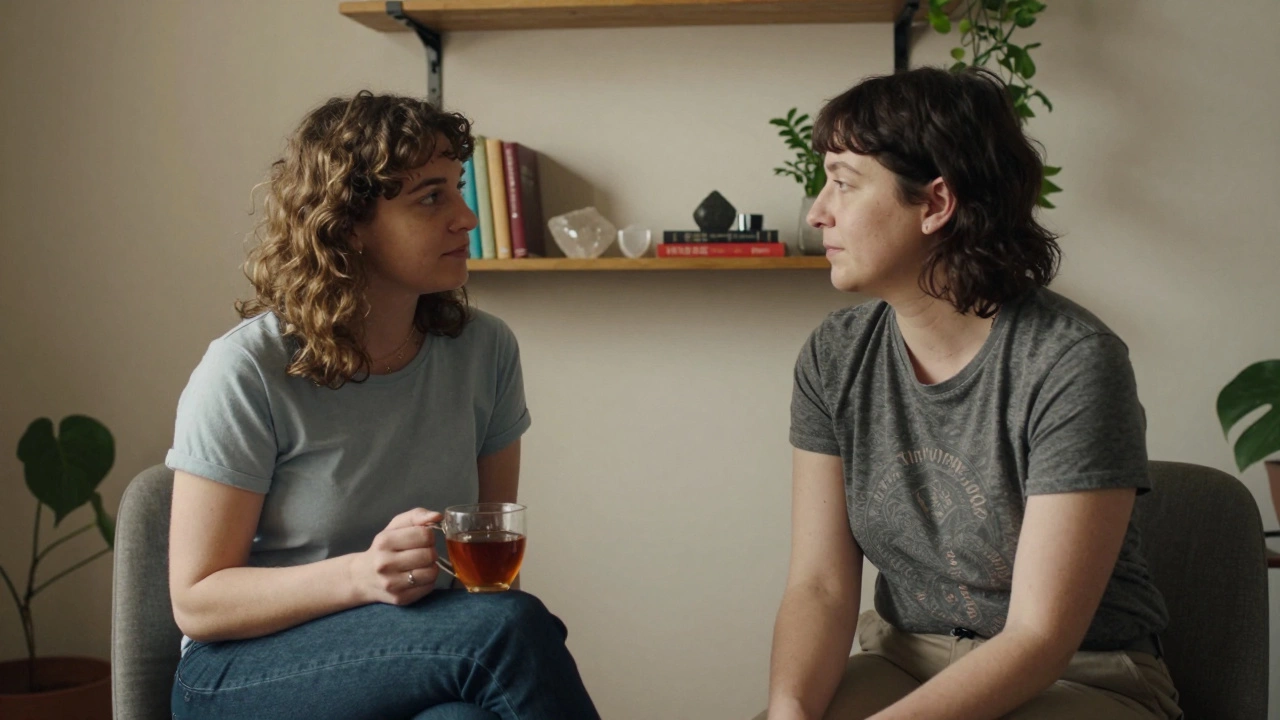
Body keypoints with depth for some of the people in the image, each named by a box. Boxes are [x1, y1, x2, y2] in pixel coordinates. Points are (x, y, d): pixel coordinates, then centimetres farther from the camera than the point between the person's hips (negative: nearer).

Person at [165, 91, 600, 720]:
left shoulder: (485, 350, 0)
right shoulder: (247, 372, -12)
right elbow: (197, 600, -10)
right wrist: (359, 576, -25)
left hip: (421, 656, 4)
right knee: (509, 624, -31)